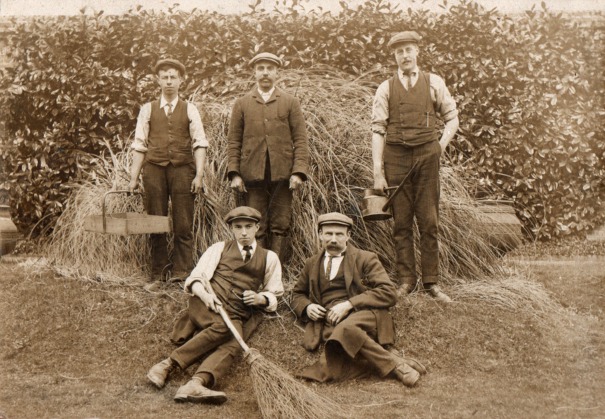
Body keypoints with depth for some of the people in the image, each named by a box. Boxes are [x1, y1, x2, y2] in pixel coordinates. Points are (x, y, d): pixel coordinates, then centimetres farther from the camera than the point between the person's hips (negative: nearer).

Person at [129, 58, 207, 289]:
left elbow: (200, 143, 3)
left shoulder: (189, 109, 9)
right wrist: (133, 177, 2)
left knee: (183, 226, -2)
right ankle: (157, 276, 10)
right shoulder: (147, 109, 10)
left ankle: (182, 274, 4)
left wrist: (199, 175, -7)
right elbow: (139, 145, 8)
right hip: (154, 168, 1)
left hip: (182, 169, -1)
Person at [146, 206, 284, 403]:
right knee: (227, 328, -36)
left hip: (239, 314, 1)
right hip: (208, 304, -1)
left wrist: (260, 298, 1)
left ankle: (195, 385, -56)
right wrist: (205, 294, -15)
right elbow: (195, 278, 8)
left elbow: (274, 295, 24)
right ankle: (168, 363, -39)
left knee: (233, 344, -33)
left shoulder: (269, 257, 22)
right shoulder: (219, 248, 18)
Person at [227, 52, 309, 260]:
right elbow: (233, 142, 9)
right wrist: (234, 173, -3)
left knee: (280, 226, 1)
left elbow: (300, 140, 3)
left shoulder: (291, 102, 8)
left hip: (282, 174, 0)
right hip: (253, 175, 0)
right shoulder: (242, 104, 11)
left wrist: (298, 172, -8)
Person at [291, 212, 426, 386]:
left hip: (364, 315, -2)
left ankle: (397, 366, -28)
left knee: (345, 328, -42)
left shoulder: (365, 259, 12)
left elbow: (389, 293, 1)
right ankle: (396, 365, -25)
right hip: (330, 324, 2)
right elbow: (297, 294, 35)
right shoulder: (312, 264, 25)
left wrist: (349, 304, -10)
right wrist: (307, 307, 9)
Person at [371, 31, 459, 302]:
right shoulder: (386, 89, 7)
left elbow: (452, 118, 16)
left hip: (426, 156, 0)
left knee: (429, 223, 0)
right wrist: (378, 172, -5)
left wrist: (441, 145, -1)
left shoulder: (434, 83, 9)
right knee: (401, 223, 3)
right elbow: (378, 130, 2)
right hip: (396, 157, 0)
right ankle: (406, 281, 10)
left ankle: (431, 282, 6)